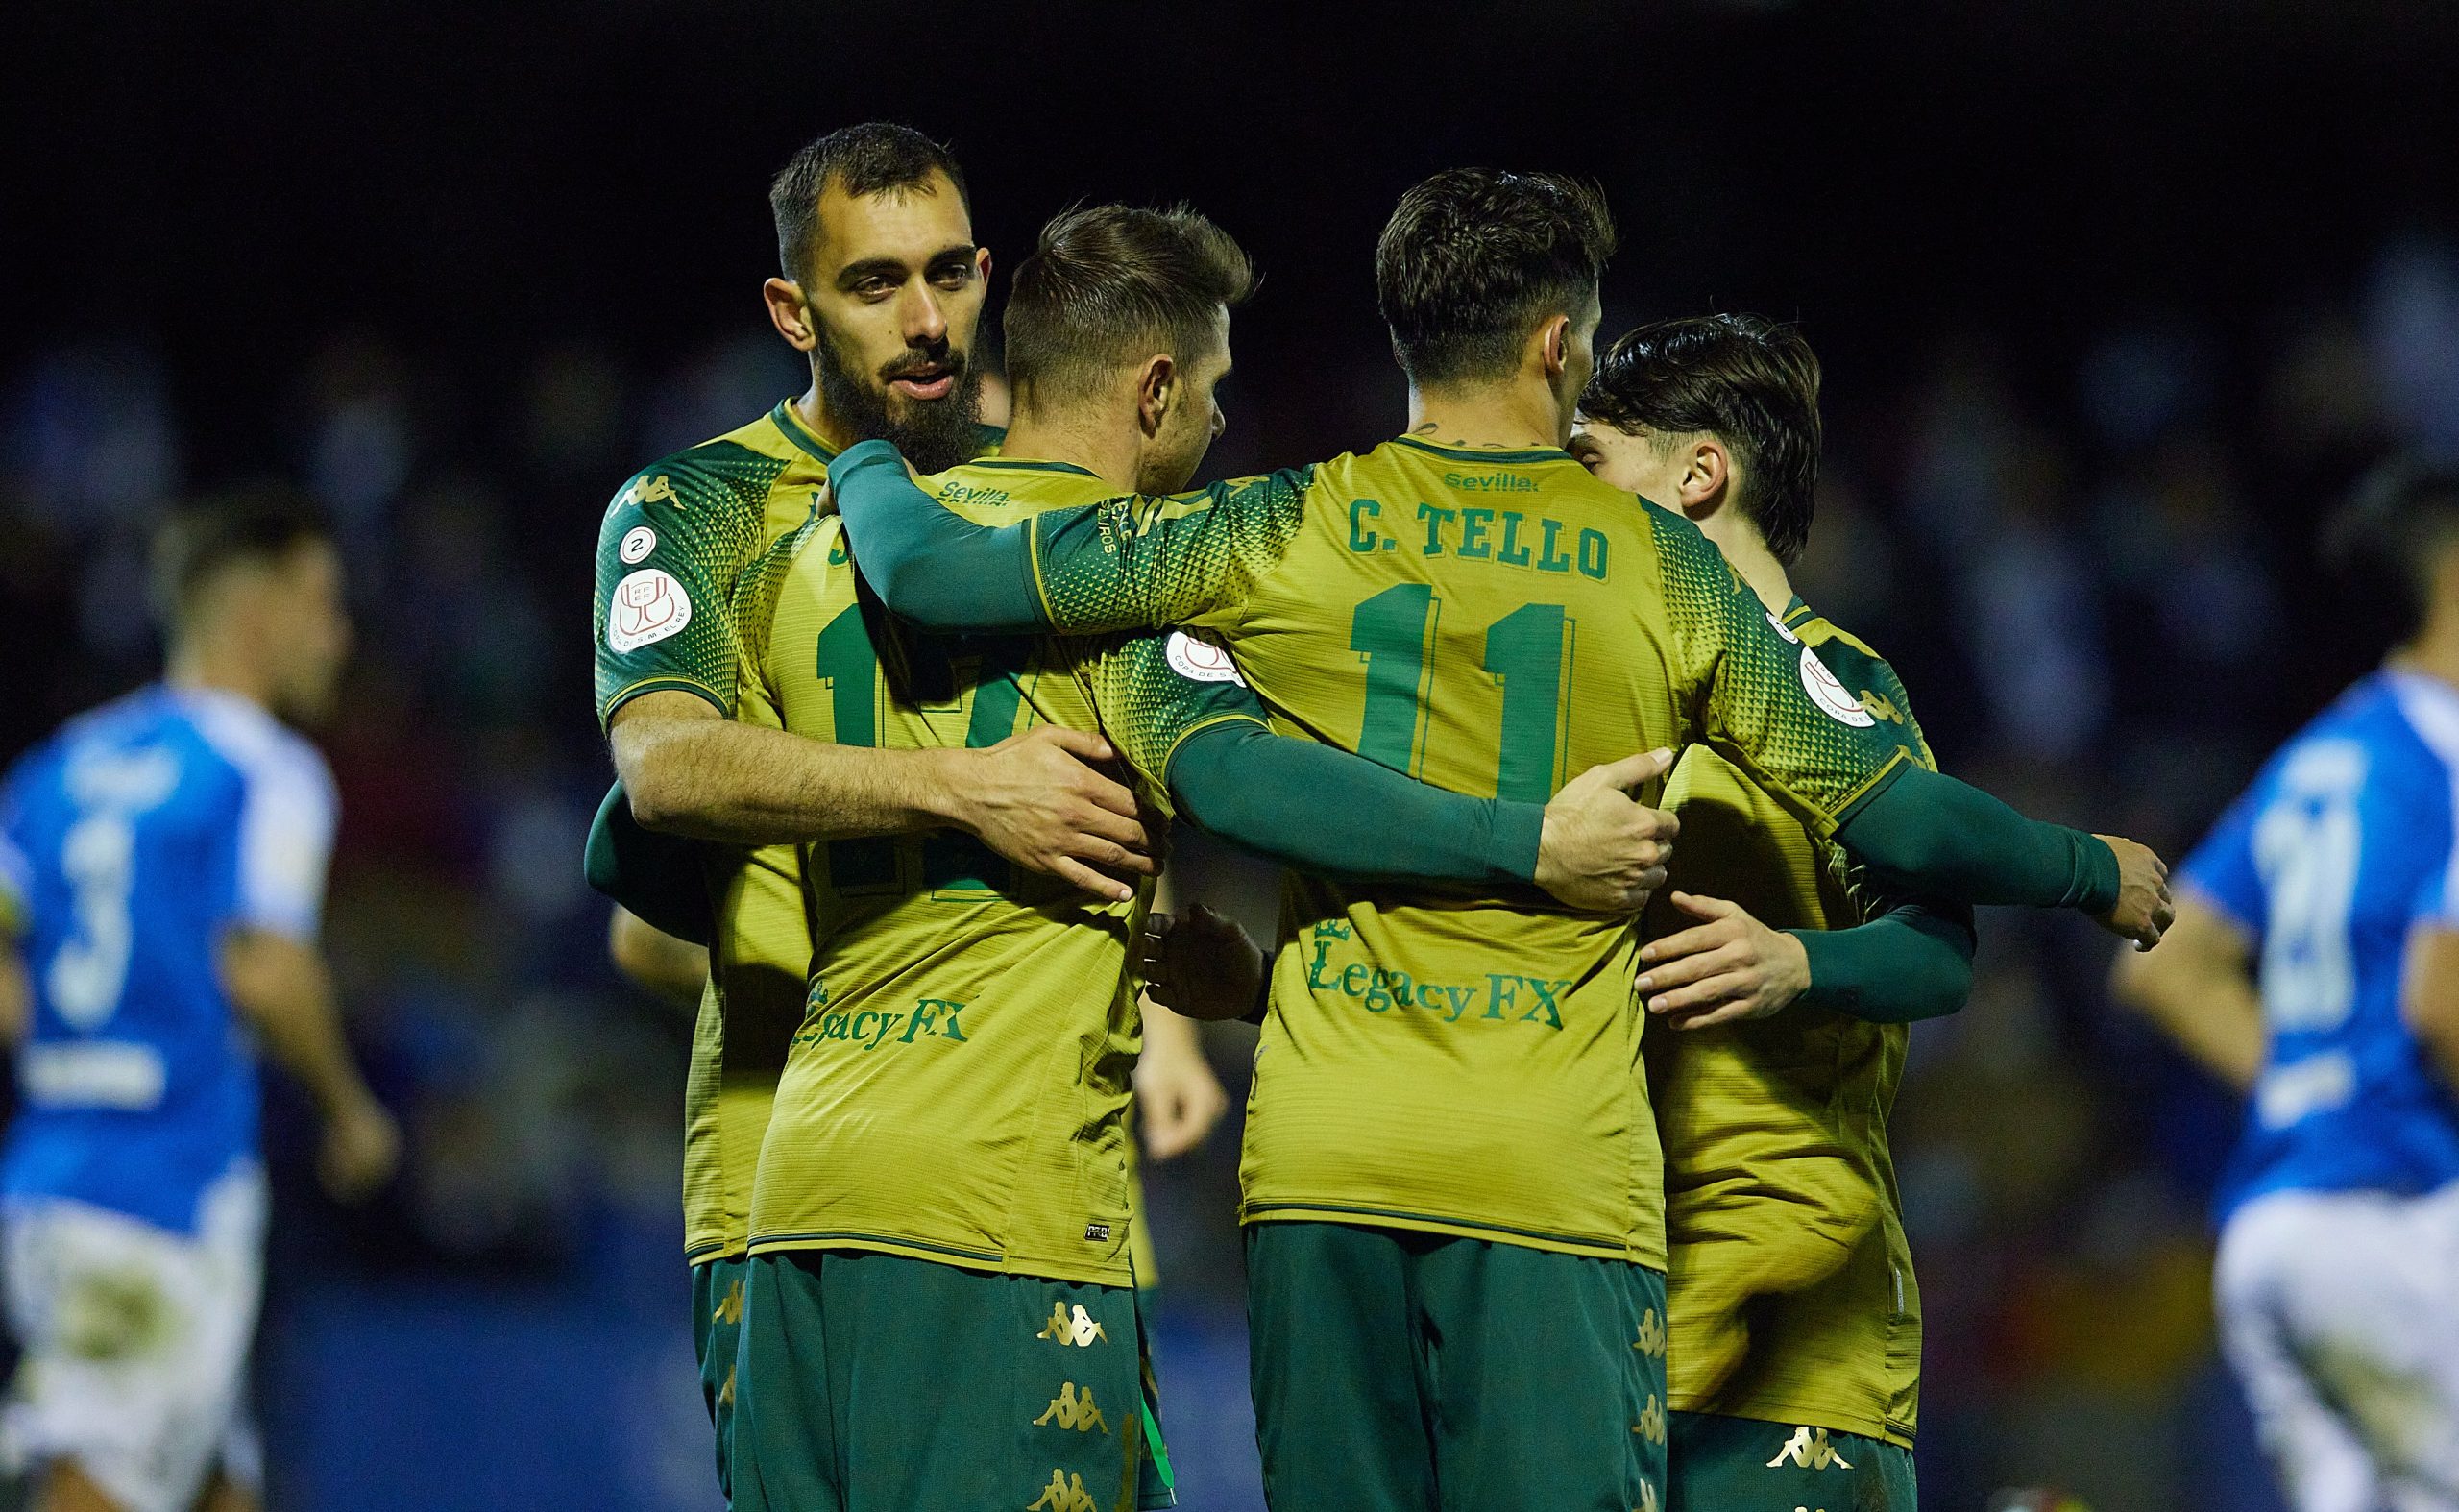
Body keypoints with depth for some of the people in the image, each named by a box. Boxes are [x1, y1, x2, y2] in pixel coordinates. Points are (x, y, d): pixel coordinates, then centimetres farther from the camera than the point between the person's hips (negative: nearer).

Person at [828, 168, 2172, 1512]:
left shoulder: (1281, 534, 3)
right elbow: (1890, 813, 9)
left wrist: (866, 468, 26)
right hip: (1558, 1175, -2)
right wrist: (2095, 876, 26)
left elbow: (928, 574, 3)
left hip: (1321, 1152, 2)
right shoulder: (1661, 569, 3)